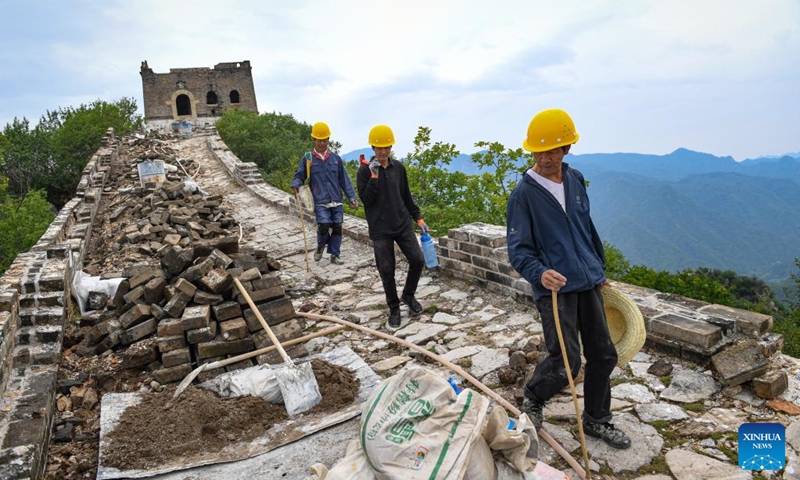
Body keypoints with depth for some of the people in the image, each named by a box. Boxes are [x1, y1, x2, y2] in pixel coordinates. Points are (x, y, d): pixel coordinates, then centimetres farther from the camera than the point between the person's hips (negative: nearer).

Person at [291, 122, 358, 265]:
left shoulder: (336, 158, 8)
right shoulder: (307, 158, 2)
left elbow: (344, 180, 9)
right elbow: (299, 176, 5)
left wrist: (351, 197, 3)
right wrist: (295, 185, -18)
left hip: (336, 201, 3)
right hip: (320, 202, -3)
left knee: (337, 227, 4)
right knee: (324, 225, -17)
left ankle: (335, 255, 18)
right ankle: (320, 246, 15)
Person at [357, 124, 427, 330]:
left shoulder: (399, 167, 6)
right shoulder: (365, 170, -6)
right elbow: (366, 200, -14)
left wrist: (418, 218, 11)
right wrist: (374, 176, -21)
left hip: (403, 224, 3)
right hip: (380, 229, -3)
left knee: (417, 259, -7)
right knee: (387, 271, 1)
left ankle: (408, 295, 19)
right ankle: (394, 309, 20)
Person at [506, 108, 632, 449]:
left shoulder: (575, 180, 8)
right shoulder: (524, 193, -10)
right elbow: (518, 249, -13)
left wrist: (599, 269, 22)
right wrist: (539, 273, -32)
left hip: (588, 283, 7)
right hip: (555, 288, -6)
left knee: (604, 355, 13)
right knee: (566, 363, -8)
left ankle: (596, 420, 34)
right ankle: (532, 399, 24)